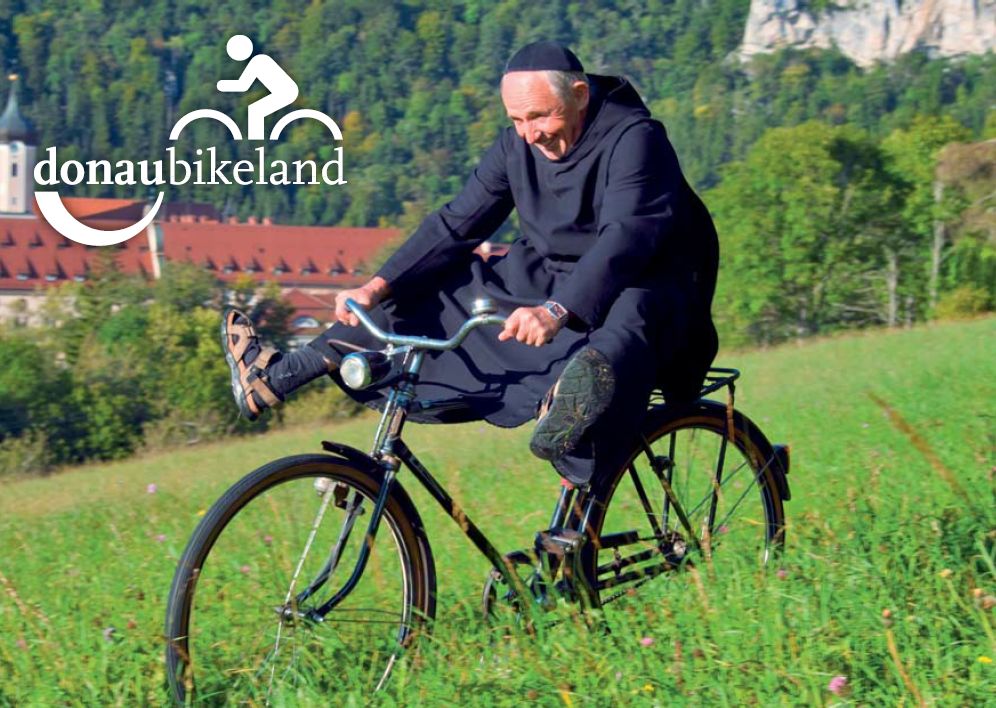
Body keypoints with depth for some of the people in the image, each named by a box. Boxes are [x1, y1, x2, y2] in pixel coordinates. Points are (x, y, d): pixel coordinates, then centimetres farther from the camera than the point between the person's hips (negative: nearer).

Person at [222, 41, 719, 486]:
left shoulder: (633, 139, -22)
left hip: (638, 291, -7)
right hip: (543, 284, 7)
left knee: (627, 318, -44)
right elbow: (457, 224, 1)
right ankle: (273, 378, 8)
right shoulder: (518, 144, -1)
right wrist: (377, 287, -11)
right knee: (420, 297, 4)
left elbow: (627, 236, -36)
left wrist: (556, 312, -51)